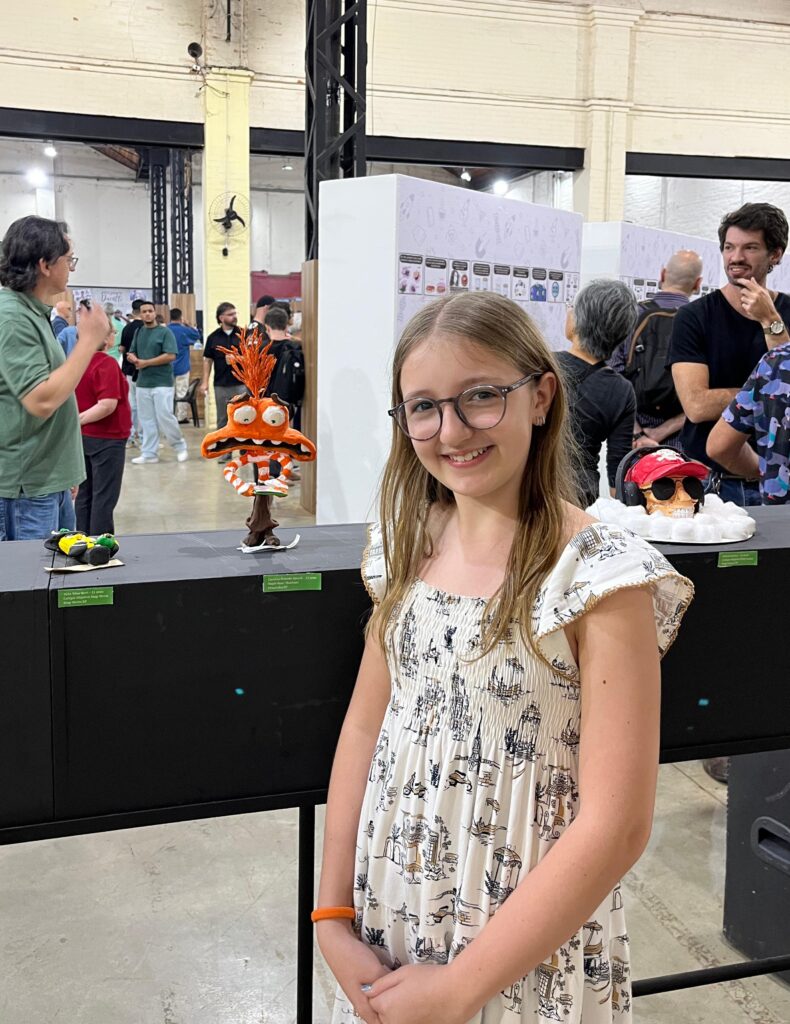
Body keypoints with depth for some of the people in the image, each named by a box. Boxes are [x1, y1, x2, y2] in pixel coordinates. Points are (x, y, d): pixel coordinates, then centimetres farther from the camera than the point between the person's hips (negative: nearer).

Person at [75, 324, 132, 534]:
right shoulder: (107, 363, -19)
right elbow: (107, 405, -27)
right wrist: (79, 420, -19)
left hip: (84, 436, 8)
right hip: (107, 438, -8)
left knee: (85, 493, 15)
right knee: (104, 497, 1)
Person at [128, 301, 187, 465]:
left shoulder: (165, 332, -5)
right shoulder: (138, 332, 14)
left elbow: (170, 356, -15)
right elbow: (132, 353, 18)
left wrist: (146, 362, -15)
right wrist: (135, 360, -8)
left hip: (162, 382, -6)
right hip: (142, 382, 6)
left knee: (164, 417, -9)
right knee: (146, 420, 7)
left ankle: (180, 446, 10)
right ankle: (149, 453, 13)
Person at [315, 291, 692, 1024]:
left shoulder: (603, 577, -20)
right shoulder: (407, 546, -3)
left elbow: (616, 825, -21)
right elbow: (365, 727, 3)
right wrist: (333, 916, -3)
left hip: (528, 944, -5)